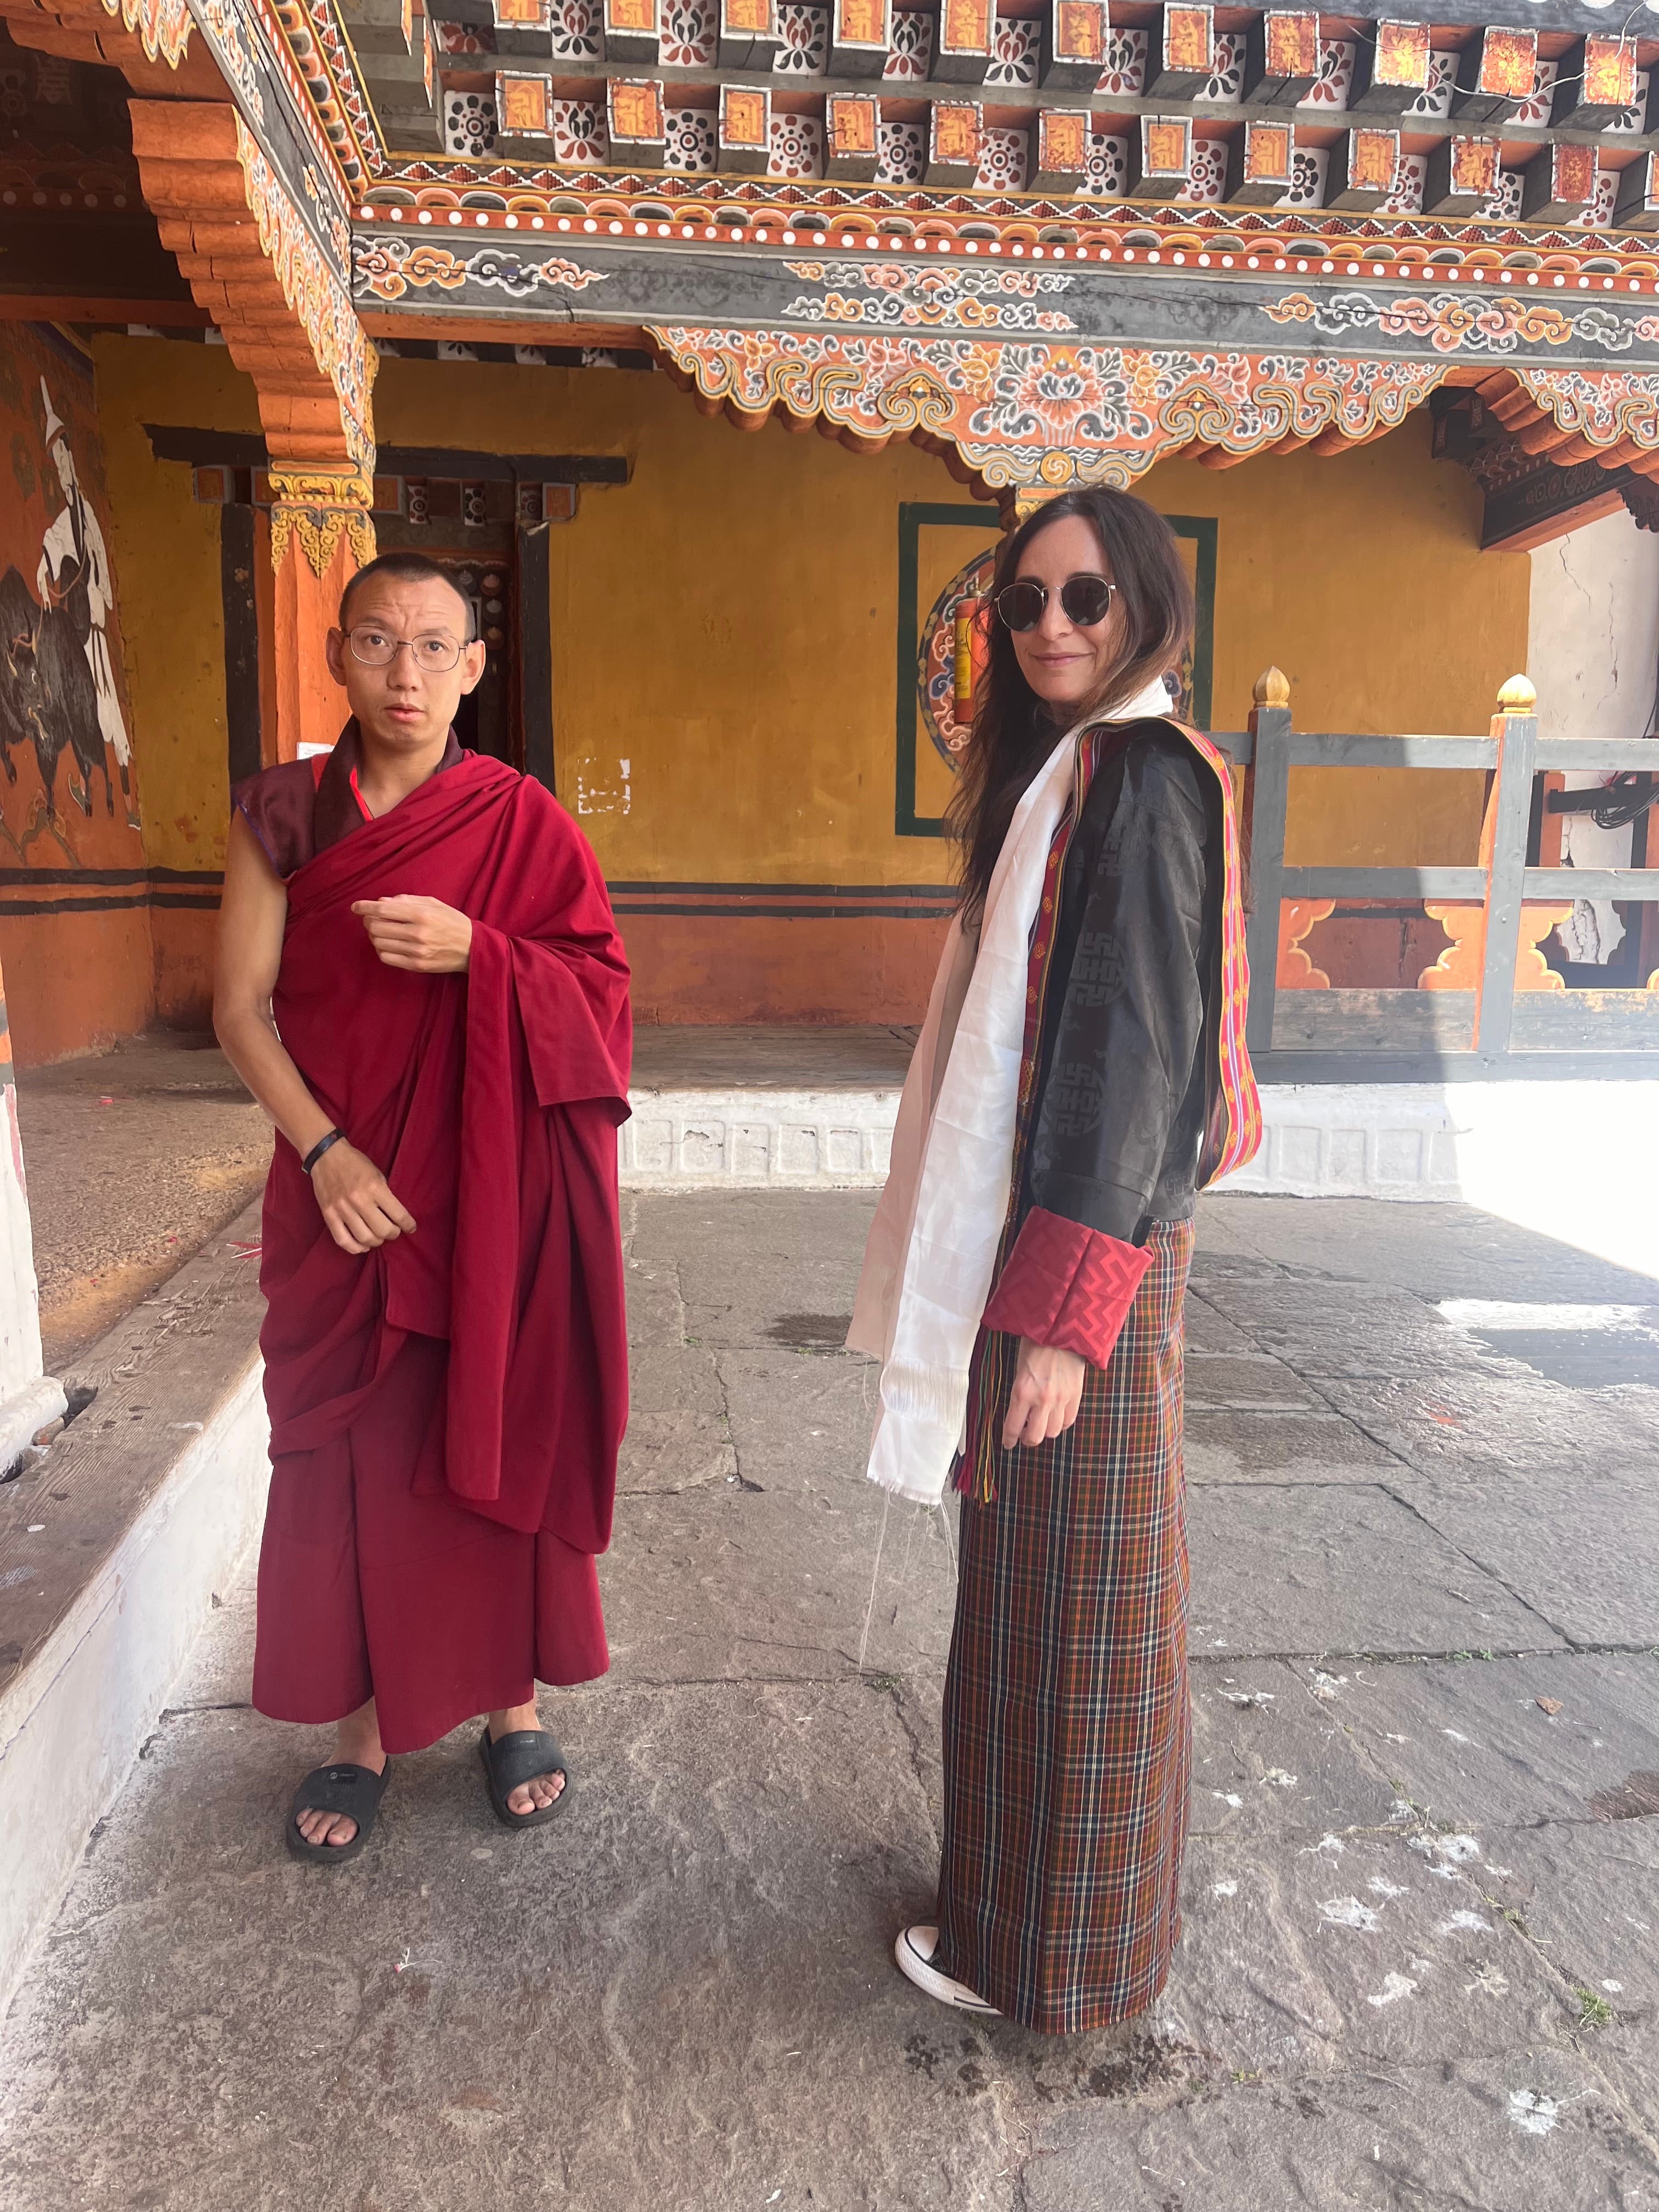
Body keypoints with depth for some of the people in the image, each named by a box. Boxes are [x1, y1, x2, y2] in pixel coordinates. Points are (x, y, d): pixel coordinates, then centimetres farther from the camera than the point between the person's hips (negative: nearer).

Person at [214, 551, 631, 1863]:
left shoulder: (522, 820, -1)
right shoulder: (282, 814, 2)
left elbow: (603, 992, -2)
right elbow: (241, 1006, 0)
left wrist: (474, 952, -20)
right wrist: (325, 1149, -14)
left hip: (494, 1198, -1)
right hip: (347, 1195, 1)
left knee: (497, 1445, 7)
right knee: (351, 1459, 7)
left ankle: (513, 1701, 27)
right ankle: (366, 1726, 25)